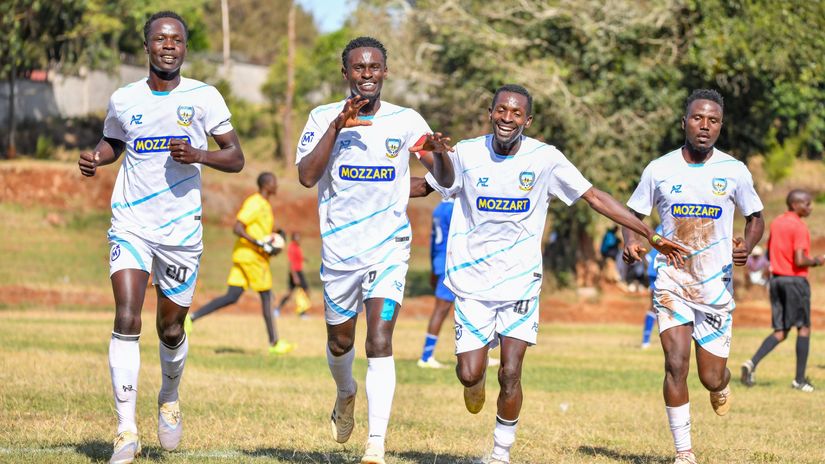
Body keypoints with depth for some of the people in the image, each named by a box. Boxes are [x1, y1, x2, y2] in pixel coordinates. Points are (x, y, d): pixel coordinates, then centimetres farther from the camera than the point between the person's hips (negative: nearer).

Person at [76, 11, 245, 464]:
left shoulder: (203, 97, -3)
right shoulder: (124, 99, 3)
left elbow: (235, 157, 0)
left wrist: (198, 154, -19)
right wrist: (94, 157, 0)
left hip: (181, 229, 0)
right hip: (130, 224, 0)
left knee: (171, 330, 10)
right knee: (126, 321, -16)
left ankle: (169, 398, 42)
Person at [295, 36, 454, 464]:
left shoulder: (406, 121, -1)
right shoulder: (324, 118, -1)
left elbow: (443, 177, 0)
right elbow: (306, 176, -13)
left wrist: (438, 151, -22)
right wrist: (337, 127, -21)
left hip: (389, 247, -2)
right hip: (339, 248, 2)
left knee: (379, 344, -15)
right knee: (340, 341, 17)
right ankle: (346, 394, 51)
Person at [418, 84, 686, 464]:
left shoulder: (545, 158, -6)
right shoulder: (466, 153, -5)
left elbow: (595, 198, 1)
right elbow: (427, 186, 12)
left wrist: (650, 235, 0)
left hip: (520, 281, 0)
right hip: (472, 282, 0)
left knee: (510, 375, -8)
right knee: (469, 374, -7)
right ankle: (475, 383, 31)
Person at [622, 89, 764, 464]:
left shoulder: (734, 171, -1)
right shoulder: (659, 170, -2)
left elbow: (756, 217, 10)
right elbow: (633, 213, 9)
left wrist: (747, 246, -12)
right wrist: (629, 243, -13)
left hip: (717, 283, 1)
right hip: (672, 279, -1)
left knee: (711, 377, 3)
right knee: (676, 363, -16)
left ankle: (722, 383, 43)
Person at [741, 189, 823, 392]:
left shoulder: (776, 223, 10)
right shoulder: (799, 227, -14)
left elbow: (769, 253, 18)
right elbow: (799, 260, -21)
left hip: (776, 278, 7)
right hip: (796, 280, -7)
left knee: (780, 332, 9)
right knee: (804, 328, 6)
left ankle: (752, 363, -12)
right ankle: (800, 379, 6)